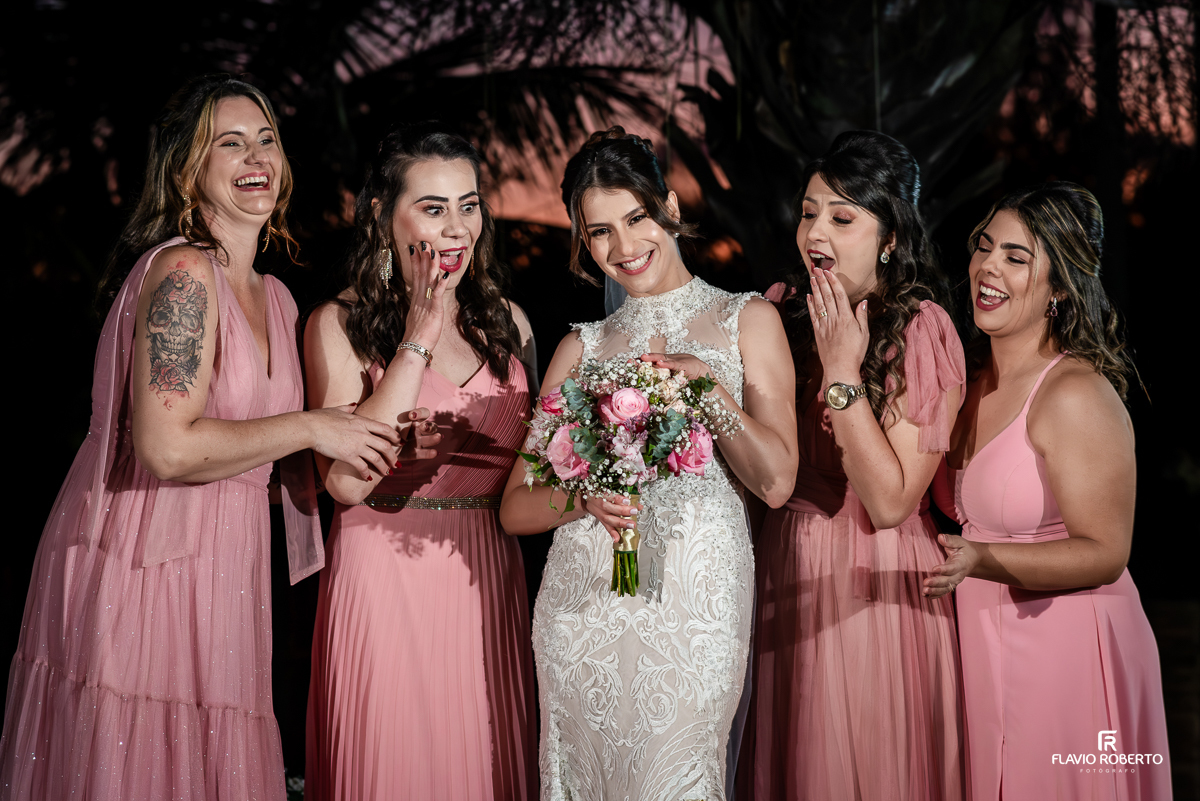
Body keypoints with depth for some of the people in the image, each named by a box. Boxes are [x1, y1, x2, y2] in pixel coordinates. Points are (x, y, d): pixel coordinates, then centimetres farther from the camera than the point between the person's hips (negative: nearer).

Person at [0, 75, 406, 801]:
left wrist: (384, 452, 8)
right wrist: (309, 428, -12)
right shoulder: (181, 273, -12)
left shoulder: (275, 297, 14)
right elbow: (168, 447, -22)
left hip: (226, 567, 8)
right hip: (142, 567, -8)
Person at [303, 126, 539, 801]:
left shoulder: (507, 322, 9)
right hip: (386, 585, -4)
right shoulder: (339, 325, -5)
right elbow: (346, 480, -18)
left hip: (492, 587, 4)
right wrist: (419, 339, -16)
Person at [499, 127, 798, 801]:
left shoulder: (746, 320, 8)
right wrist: (583, 495, -14)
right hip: (583, 602, 2)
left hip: (696, 601, -2)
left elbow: (776, 481, 0)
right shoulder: (582, 348, 13)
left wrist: (706, 384, -12)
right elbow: (515, 508, 7)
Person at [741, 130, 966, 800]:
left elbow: (890, 503, -19)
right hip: (787, 569, 5)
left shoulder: (922, 331, -13)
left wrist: (841, 372, -21)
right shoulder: (783, 308, 2)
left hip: (877, 587, -5)